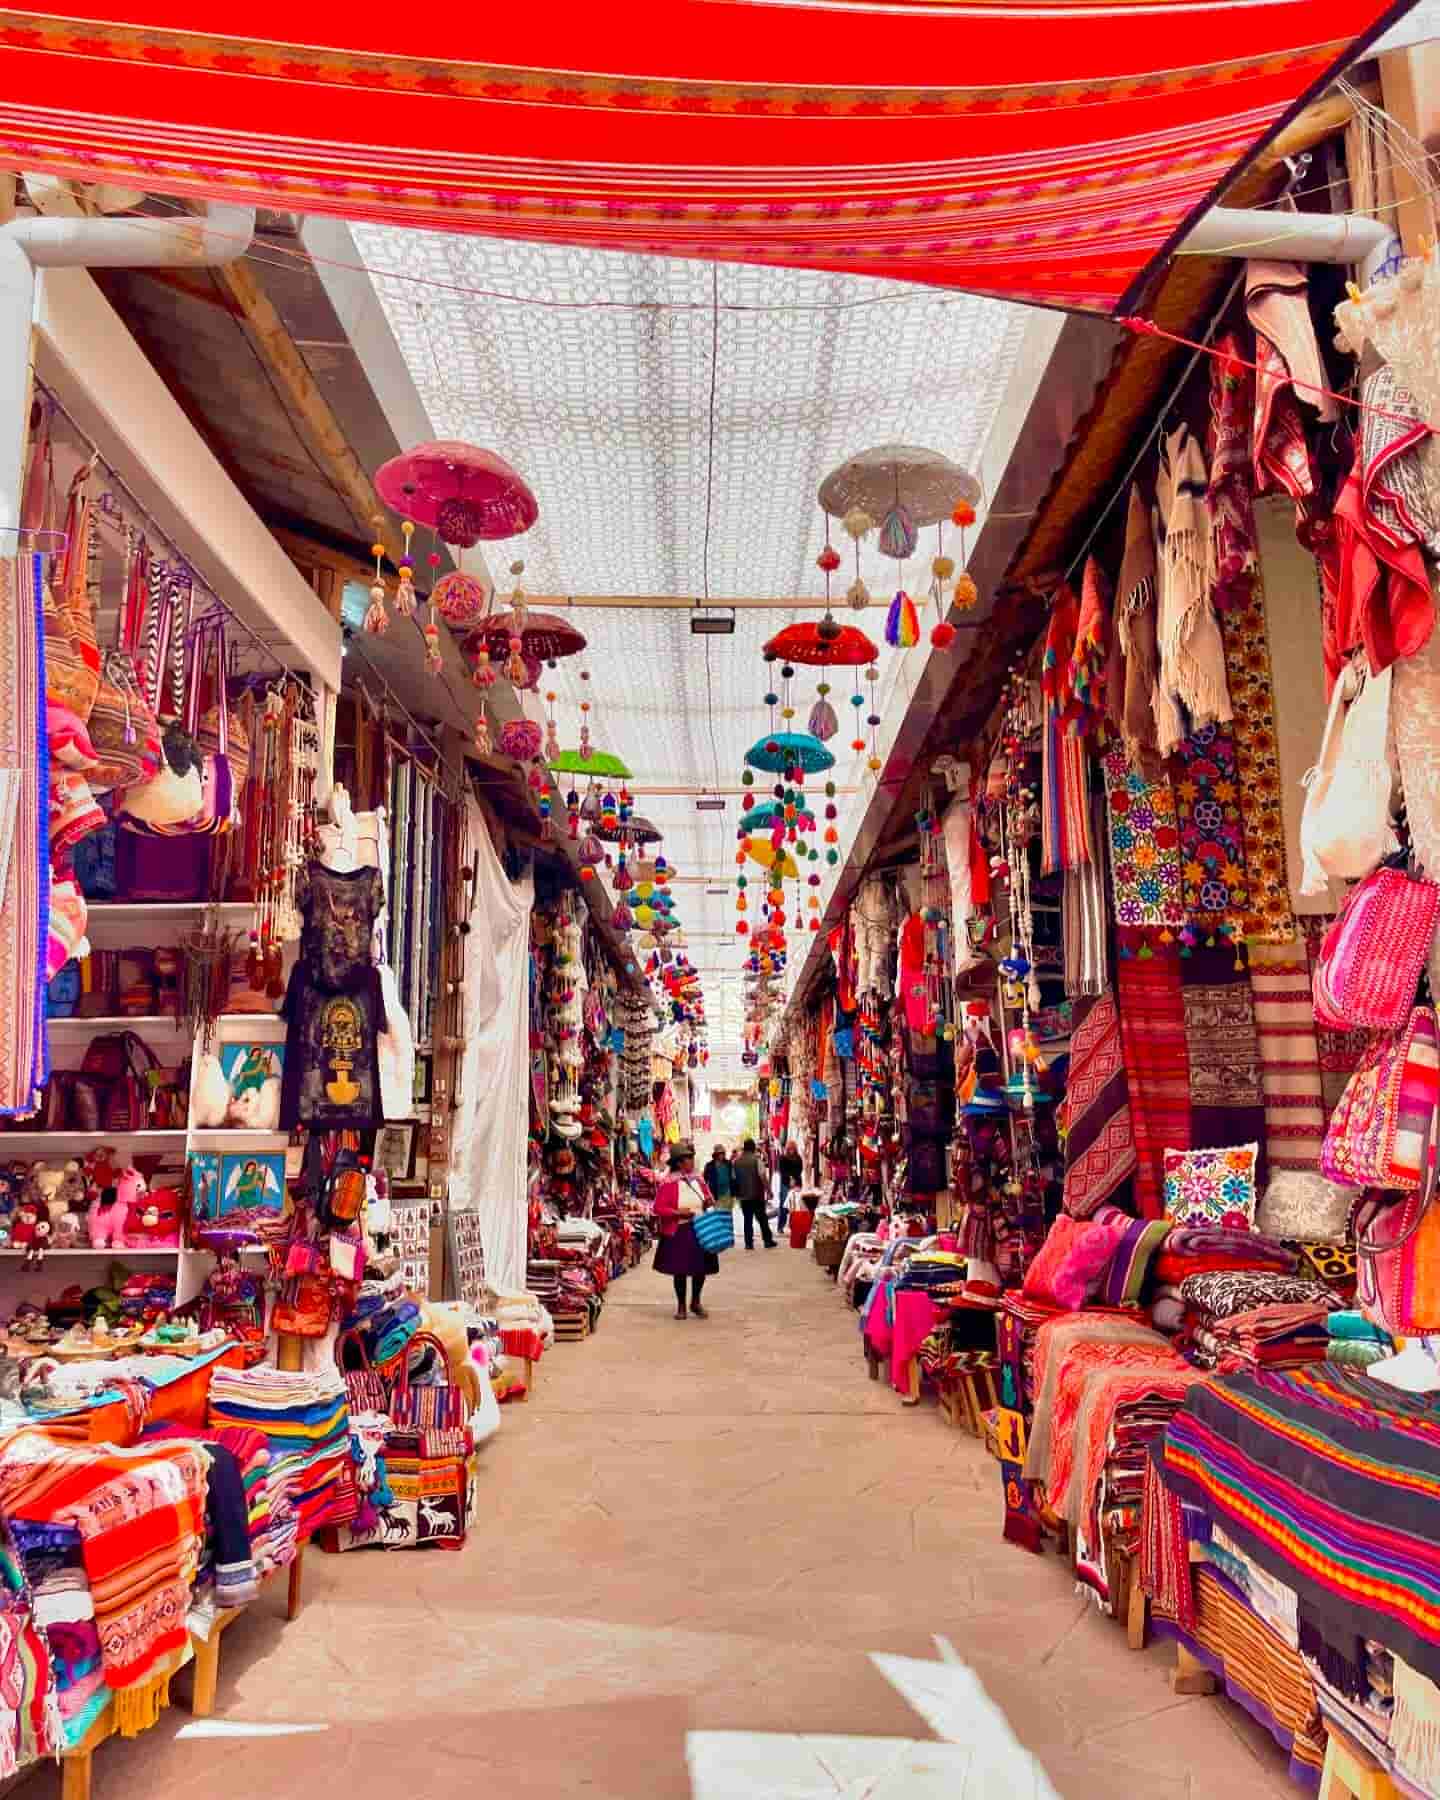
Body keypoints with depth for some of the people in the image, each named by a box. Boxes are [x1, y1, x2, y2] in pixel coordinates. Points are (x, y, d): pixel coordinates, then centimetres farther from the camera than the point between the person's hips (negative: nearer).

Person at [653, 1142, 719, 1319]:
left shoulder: (698, 1180, 6)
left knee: (701, 1268, 8)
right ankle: (681, 1305, 22)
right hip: (679, 1232, -5)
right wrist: (677, 1212, -22)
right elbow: (658, 1208, -13)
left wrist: (708, 1202, -2)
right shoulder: (668, 1183, -12)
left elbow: (707, 1197, 20)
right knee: (680, 1270, 5)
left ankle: (695, 1303, 27)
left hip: (701, 1230, 5)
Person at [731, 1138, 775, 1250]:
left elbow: (733, 1178, 6)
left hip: (743, 1195, 3)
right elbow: (762, 1176, -14)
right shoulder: (756, 1159, -9)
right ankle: (768, 1241, 10)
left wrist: (736, 1192, 16)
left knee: (747, 1220, 8)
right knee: (762, 1218, 7)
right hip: (757, 1194, -3)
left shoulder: (736, 1162, 3)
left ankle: (749, 1243, 4)